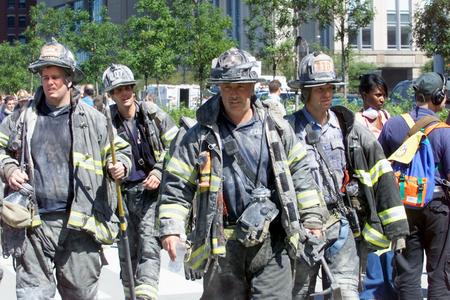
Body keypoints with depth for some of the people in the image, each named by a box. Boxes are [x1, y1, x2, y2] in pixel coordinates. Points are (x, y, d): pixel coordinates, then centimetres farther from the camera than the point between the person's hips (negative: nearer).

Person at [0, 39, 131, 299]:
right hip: (35, 222, 1)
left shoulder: (92, 119, 4)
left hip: (80, 222, -1)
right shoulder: (25, 117, 8)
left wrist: (120, 165, -8)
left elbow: (120, 149, 14)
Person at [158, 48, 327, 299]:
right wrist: (171, 228, -11)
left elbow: (300, 173, 12)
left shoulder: (276, 128, 5)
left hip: (271, 242, 0)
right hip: (222, 245, 0)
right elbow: (177, 185, 0)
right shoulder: (200, 136, -1)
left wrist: (312, 217, 9)